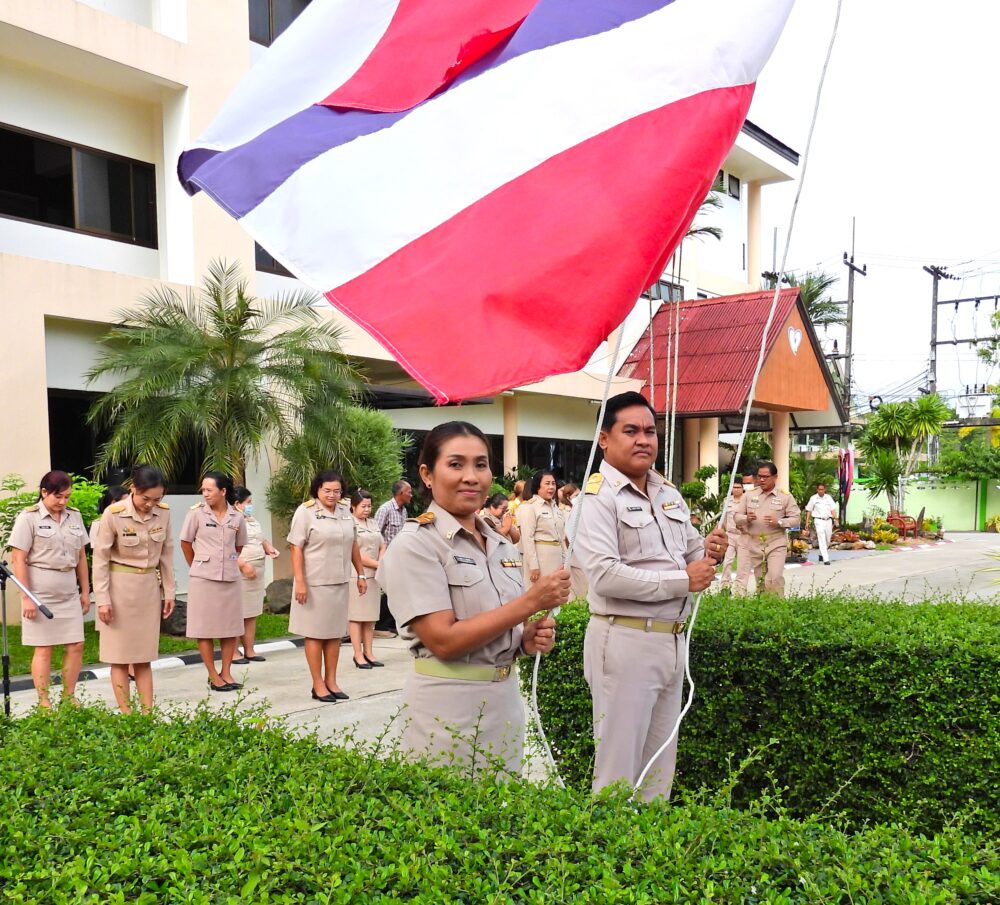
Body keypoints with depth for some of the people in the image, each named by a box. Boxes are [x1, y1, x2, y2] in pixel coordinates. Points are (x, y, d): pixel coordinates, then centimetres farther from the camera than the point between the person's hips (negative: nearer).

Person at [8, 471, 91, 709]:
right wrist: (26, 597, -13)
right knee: (44, 649, 2)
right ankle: (44, 704, 13)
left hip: (69, 593, 5)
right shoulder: (29, 517, -7)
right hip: (40, 594, -5)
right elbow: (18, 559, -9)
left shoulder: (75, 516, 7)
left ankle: (69, 697, 20)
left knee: (76, 646, 5)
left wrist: (85, 591, 12)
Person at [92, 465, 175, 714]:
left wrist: (169, 592, 7)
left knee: (144, 656, 9)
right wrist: (102, 599, -12)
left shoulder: (164, 512, -4)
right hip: (120, 586, -4)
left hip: (149, 587, 4)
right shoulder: (113, 514, -16)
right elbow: (100, 558, -10)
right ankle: (126, 715, 9)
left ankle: (148, 712, 12)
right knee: (121, 656, 3)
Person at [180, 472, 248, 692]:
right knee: (205, 628, 3)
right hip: (203, 578, -3)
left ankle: (226, 672, 19)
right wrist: (197, 566, 9)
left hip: (230, 578, 3)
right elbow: (185, 543, 4)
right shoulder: (197, 513, -6)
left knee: (231, 626, 7)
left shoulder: (237, 517, 1)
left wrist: (229, 563, 13)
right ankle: (213, 676, 12)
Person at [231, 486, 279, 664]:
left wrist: (269, 548, 6)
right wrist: (243, 565, -24)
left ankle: (249, 650, 18)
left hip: (256, 575, 8)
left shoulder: (253, 521, 18)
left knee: (251, 614, 11)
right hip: (239, 574, -8)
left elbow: (262, 540, 27)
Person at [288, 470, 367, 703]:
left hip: (339, 583, 6)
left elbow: (353, 545, 18)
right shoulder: (306, 511, -7)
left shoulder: (345, 512, 10)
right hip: (314, 583, -5)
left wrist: (361, 574, 16)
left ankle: (331, 681, 19)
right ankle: (318, 685, 10)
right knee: (315, 634, 3)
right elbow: (296, 548, -11)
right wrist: (300, 582, -18)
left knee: (335, 633, 10)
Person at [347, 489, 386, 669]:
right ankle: (358, 655, 3)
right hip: (356, 575, -7)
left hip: (373, 576, 7)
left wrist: (381, 563, -4)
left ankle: (368, 653, 15)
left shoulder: (373, 523, 15)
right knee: (356, 615, -2)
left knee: (370, 616, 8)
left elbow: (382, 546, 16)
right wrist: (378, 565, -10)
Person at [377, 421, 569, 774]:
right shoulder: (415, 543, -13)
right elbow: (444, 640, -20)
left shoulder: (502, 545, 7)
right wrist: (532, 601, -20)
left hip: (506, 701, 7)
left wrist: (527, 639, -5)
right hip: (447, 710, -6)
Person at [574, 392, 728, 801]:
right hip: (624, 641, -8)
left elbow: (691, 553, 24)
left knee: (661, 762, 17)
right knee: (619, 765, 1)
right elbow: (605, 576, -23)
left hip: (673, 640, 8)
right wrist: (683, 581, -16)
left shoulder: (669, 494, 14)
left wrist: (709, 551, -1)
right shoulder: (598, 497, -12)